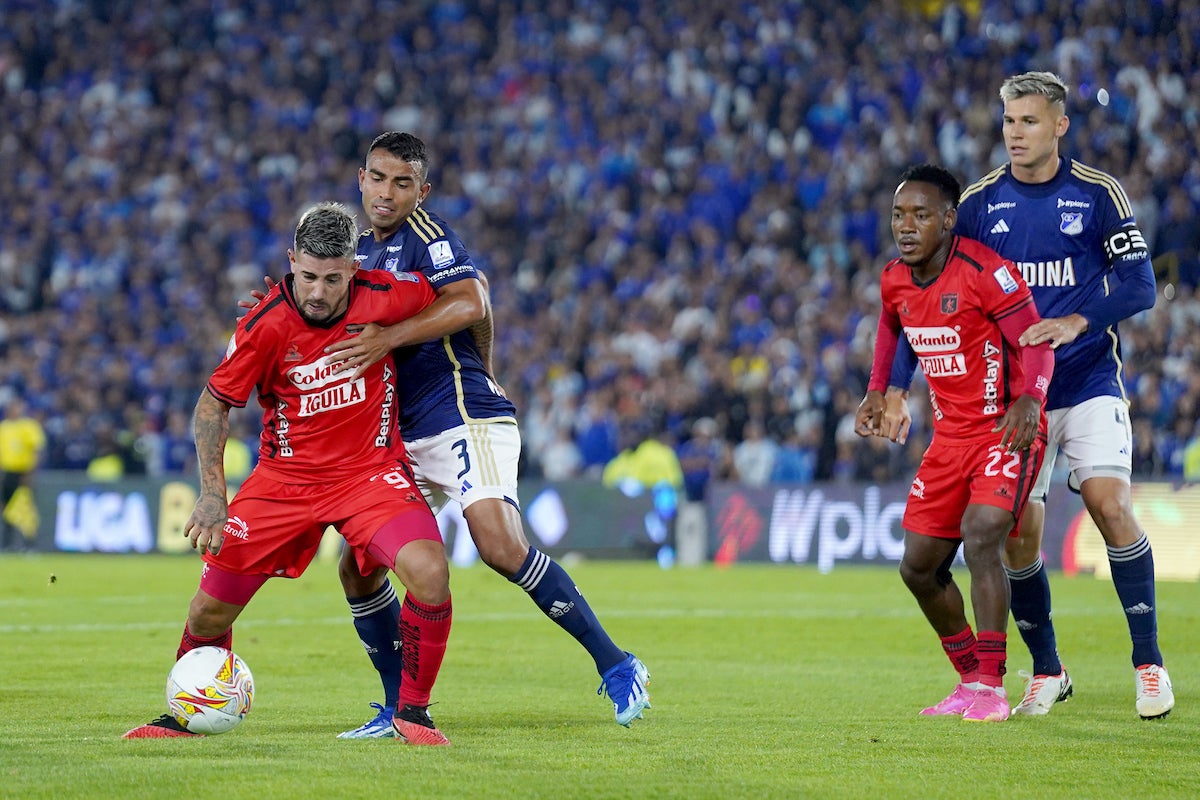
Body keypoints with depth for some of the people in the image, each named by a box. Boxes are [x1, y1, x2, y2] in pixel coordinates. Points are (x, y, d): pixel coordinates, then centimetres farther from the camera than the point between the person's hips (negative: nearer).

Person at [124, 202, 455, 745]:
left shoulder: (384, 298, -15)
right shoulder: (266, 325, -18)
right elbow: (214, 404, -5)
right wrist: (212, 494, -13)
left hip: (370, 471, 0)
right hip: (284, 476, 0)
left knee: (430, 572, -26)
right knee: (210, 609, -2)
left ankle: (412, 712, -6)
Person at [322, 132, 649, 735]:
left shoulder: (425, 234, -7)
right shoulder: (361, 250, 19)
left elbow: (469, 304, -24)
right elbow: (349, 333, 31)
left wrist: (388, 338, -27)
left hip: (463, 417, -9)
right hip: (403, 437, 9)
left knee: (502, 548, -25)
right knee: (357, 567, 2)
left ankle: (615, 667, -15)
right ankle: (400, 707, 13)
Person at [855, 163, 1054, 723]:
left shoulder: (985, 272, -19)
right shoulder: (894, 280, 2)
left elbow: (1036, 345, -18)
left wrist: (1028, 399, -36)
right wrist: (877, 393, 11)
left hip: (1006, 430, -8)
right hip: (950, 435, 8)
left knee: (980, 537, -26)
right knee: (919, 567, 6)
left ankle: (991, 688, -20)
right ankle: (971, 681, 24)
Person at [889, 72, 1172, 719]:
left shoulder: (1099, 194, -2)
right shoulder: (978, 203, 3)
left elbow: (1139, 285, -6)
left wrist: (1075, 323, -23)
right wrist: (895, 388, -2)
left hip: (1090, 383, -2)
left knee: (1111, 504, -18)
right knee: (1018, 532, -2)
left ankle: (1149, 663, -8)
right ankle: (1046, 671, 16)